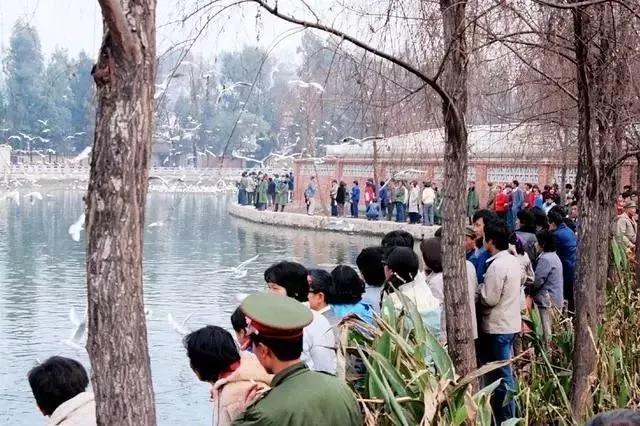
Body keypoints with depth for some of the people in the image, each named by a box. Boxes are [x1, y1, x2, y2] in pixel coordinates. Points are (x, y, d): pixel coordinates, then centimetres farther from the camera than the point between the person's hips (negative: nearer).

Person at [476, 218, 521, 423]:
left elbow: (489, 299, -18)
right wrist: (484, 289, 10)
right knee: (507, 374, 16)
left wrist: (478, 290, -1)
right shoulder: (513, 261, 9)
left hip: (497, 327, -9)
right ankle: (510, 416, 23)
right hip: (511, 324, 9)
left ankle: (504, 419, 3)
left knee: (500, 376, -2)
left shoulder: (496, 265, -19)